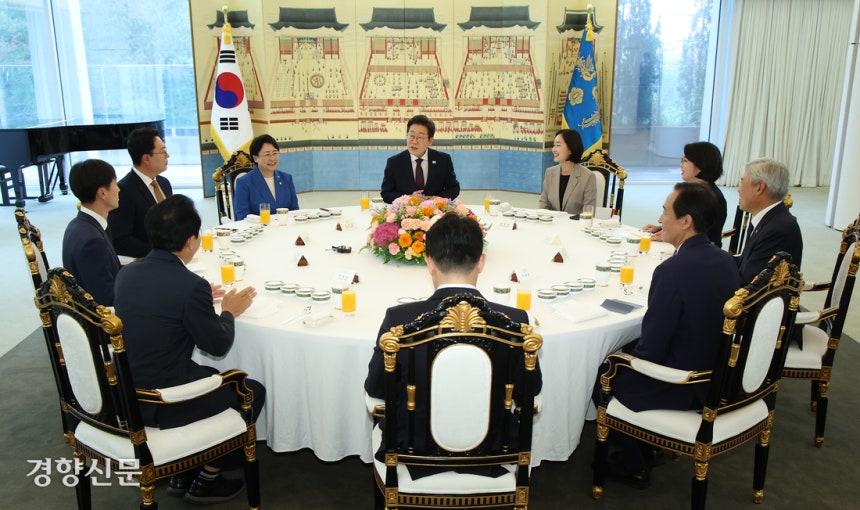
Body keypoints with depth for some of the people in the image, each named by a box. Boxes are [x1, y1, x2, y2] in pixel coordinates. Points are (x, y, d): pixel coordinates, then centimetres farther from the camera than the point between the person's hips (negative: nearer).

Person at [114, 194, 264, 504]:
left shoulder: (126, 273, -1)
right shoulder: (191, 285, -23)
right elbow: (217, 345, -11)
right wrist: (229, 311, 7)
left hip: (124, 393, 8)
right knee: (252, 391, 12)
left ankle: (181, 474, 31)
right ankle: (206, 479, 21)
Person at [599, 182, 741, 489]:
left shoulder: (673, 270, -29)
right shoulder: (724, 260, -1)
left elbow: (651, 349, -24)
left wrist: (627, 357, -2)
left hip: (683, 390, -8)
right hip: (716, 377, 8)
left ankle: (633, 467, 25)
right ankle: (644, 445, 36)